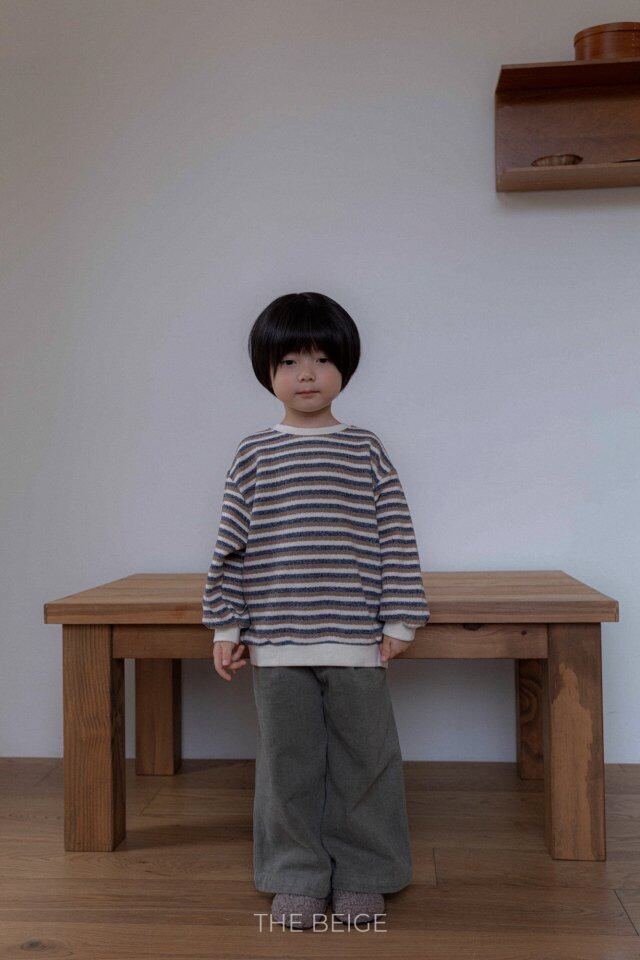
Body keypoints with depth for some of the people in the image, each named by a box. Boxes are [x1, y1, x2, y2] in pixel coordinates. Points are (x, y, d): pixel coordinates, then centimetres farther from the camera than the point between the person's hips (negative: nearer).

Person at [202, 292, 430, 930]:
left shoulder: (366, 450, 3)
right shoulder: (254, 454, 5)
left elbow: (396, 538, 3)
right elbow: (231, 547, 5)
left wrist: (399, 620, -1)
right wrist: (225, 626, 3)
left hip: (355, 640, 0)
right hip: (276, 642, 1)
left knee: (362, 762, 8)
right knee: (288, 763, 9)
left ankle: (361, 877, 26)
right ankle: (296, 880, 26)